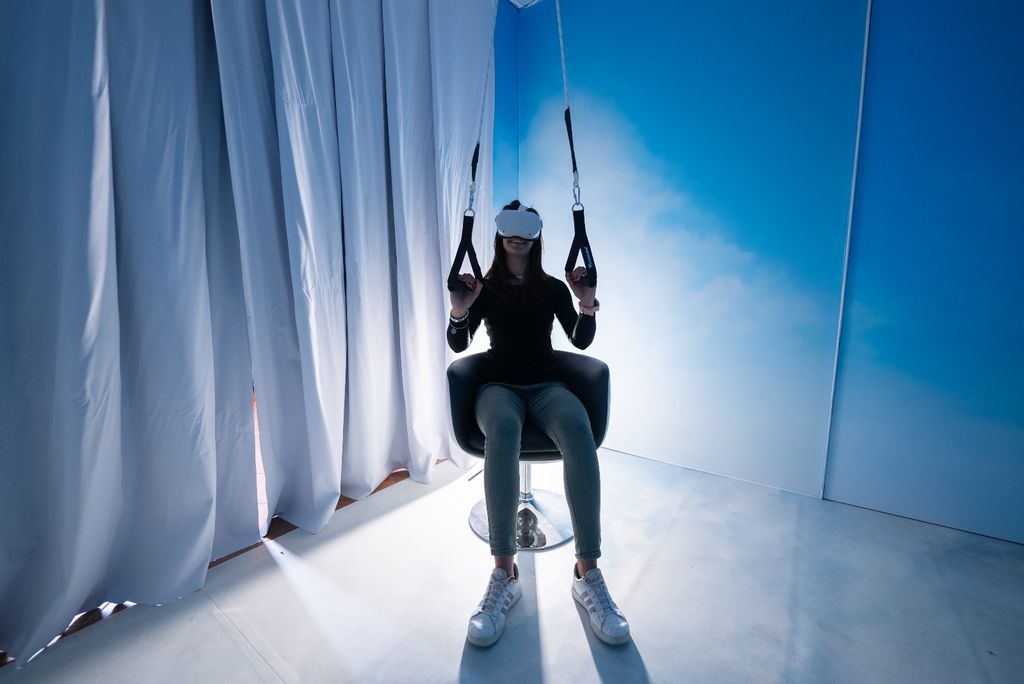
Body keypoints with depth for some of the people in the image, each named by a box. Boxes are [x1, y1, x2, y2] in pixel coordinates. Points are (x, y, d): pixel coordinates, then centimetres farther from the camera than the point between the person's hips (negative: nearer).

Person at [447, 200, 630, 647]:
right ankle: (503, 572, -33)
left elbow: (581, 341, 6)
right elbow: (458, 345, 3)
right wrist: (459, 311, -17)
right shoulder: (485, 288, 10)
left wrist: (588, 305, -13)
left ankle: (588, 572, -30)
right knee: (502, 430, -39)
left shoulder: (553, 288, 12)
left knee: (578, 430, -35)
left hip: (545, 384, 1)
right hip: (499, 384, 0)